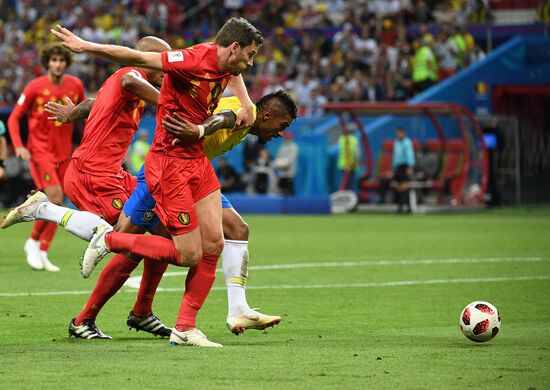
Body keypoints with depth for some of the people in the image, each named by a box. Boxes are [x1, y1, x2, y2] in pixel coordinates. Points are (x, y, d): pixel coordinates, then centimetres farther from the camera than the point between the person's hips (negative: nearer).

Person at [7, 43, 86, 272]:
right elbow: (14, 117, -3)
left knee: (56, 205, 4)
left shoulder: (75, 85, 1)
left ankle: (42, 253, 15)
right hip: (40, 151, -5)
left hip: (64, 153, 5)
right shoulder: (35, 87, -9)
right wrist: (18, 145, -16)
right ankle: (33, 242, 2)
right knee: (54, 198, -18)